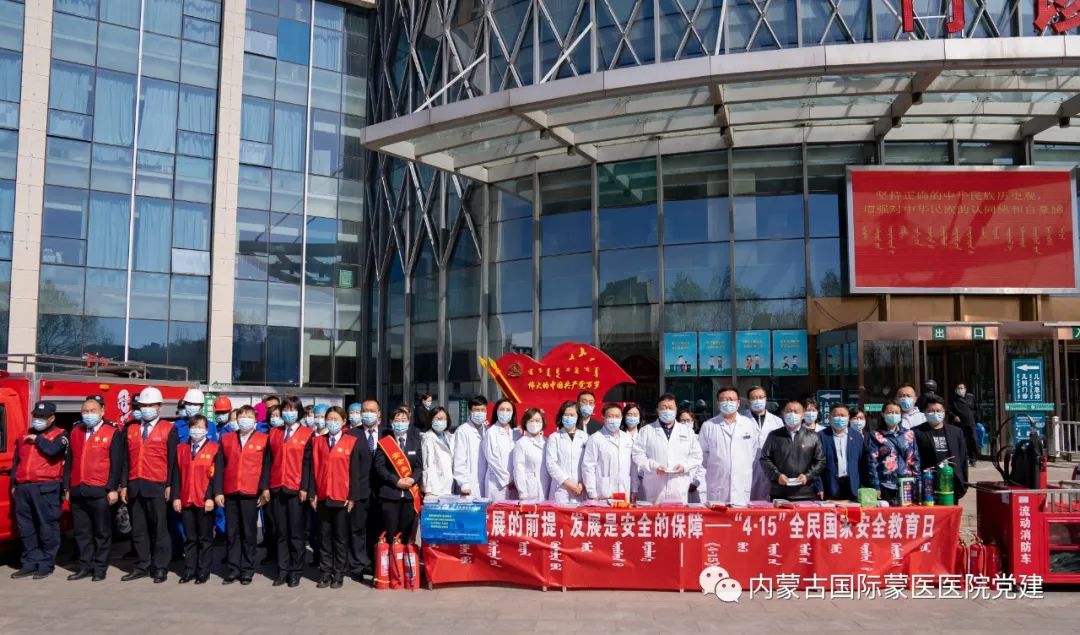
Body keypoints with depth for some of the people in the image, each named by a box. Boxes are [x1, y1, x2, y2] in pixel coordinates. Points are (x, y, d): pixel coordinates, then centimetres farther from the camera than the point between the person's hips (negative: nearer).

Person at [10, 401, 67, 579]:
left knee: (47, 528, -4)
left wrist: (37, 439, -6)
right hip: (23, 488, 6)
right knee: (26, 529, 9)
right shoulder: (25, 436, 20)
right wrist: (14, 484, 20)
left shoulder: (60, 435, 1)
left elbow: (53, 449, -21)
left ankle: (46, 564, 2)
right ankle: (30, 563, 16)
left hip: (46, 489, -6)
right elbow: (16, 461, 25)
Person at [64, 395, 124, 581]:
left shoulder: (113, 434, -2)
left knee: (102, 532, 3)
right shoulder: (75, 432, 14)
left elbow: (117, 465, -6)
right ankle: (85, 566, 18)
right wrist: (67, 487, 11)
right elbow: (69, 462, 16)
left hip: (100, 492, -5)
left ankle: (100, 568, 10)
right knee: (81, 531, 10)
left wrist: (113, 489, -12)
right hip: (77, 491, 5)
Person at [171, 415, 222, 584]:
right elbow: (176, 474, 9)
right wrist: (176, 497, 2)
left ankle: (203, 571, 11)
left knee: (205, 538, 5)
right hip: (186, 501, 4)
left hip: (205, 502, -3)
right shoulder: (181, 448, 10)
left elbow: (217, 475, -7)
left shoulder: (214, 449, -3)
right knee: (189, 538, 10)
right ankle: (189, 570, 16)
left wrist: (212, 498, -13)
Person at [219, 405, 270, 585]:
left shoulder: (263, 440, 2)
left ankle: (247, 570, 11)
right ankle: (233, 569, 14)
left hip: (250, 493, -3)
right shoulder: (226, 439, 11)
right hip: (230, 493, 3)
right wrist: (219, 491, 4)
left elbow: (266, 466, -1)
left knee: (249, 533, 3)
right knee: (231, 533, 6)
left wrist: (265, 489, -9)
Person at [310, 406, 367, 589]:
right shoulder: (318, 441, 7)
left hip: (343, 497, -2)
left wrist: (353, 497, -7)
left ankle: (339, 574, 12)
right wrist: (312, 494, 0)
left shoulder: (353, 442, -2)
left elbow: (355, 471, -3)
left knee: (341, 537, 5)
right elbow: (313, 469, 5)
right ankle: (325, 573, 14)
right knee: (324, 536, 8)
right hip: (322, 497, 3)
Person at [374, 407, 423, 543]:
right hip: (390, 492, -2)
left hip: (410, 493, 2)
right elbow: (379, 467, -4)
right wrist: (396, 481, -13)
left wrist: (413, 479, -12)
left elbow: (419, 465, 7)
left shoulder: (415, 442, 10)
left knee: (407, 534, 3)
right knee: (391, 533, -1)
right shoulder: (384, 443, 3)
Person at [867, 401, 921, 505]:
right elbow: (872, 462, -3)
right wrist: (876, 487, -9)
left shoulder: (909, 434, 12)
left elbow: (915, 460, 12)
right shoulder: (876, 436, 1)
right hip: (886, 487, -3)